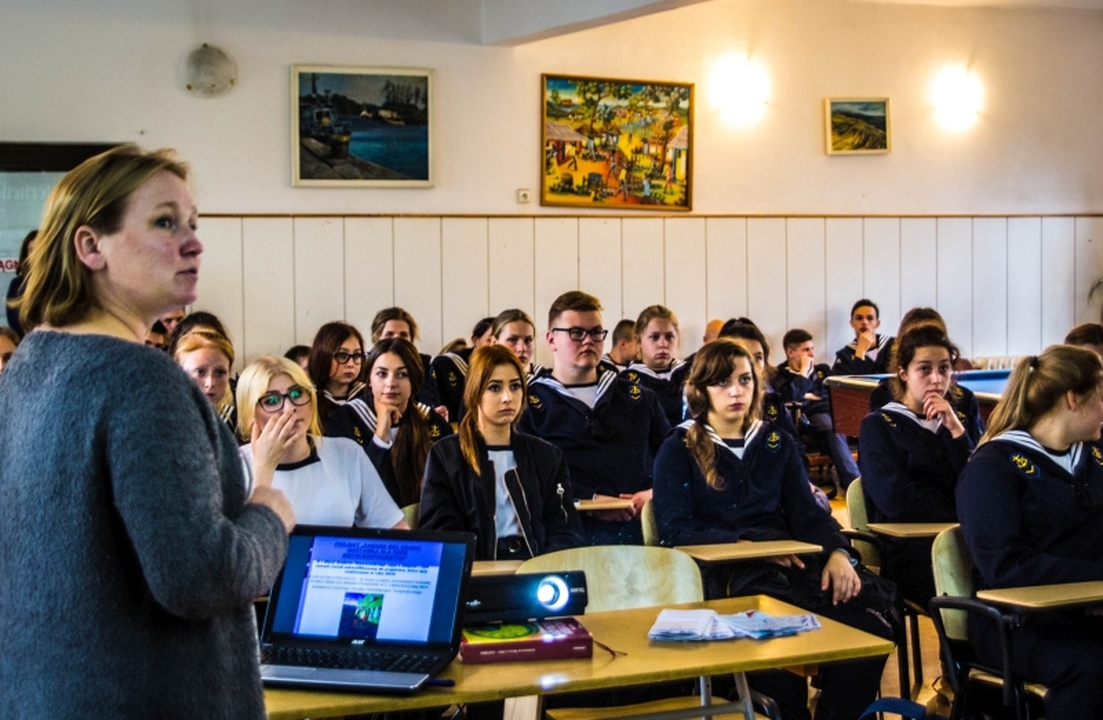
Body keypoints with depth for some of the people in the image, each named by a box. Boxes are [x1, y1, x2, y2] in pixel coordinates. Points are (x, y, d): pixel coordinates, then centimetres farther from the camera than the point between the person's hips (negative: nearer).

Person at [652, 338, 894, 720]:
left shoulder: (777, 444, 20)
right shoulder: (679, 449, 7)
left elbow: (806, 512, 12)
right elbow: (675, 529, -3)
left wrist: (837, 552, -10)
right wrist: (749, 544, -15)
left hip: (787, 564, 4)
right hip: (721, 571, -4)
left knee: (870, 615, -26)